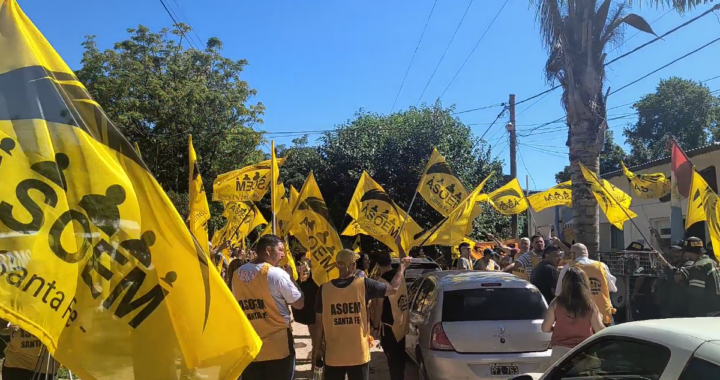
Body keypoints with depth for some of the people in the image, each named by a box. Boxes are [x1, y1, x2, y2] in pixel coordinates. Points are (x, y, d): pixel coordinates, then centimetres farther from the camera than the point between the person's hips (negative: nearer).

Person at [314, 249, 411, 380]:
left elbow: (319, 322, -1)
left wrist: (317, 348, 10)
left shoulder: (324, 288, -6)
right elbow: (394, 289, 0)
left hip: (333, 355, 1)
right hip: (359, 354, -1)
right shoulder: (364, 284, -9)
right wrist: (402, 266, 15)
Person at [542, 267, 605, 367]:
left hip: (560, 352, 0)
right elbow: (600, 331, -4)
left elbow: (545, 328, -2)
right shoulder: (589, 306, -7)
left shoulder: (557, 304, -6)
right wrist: (599, 318, 16)